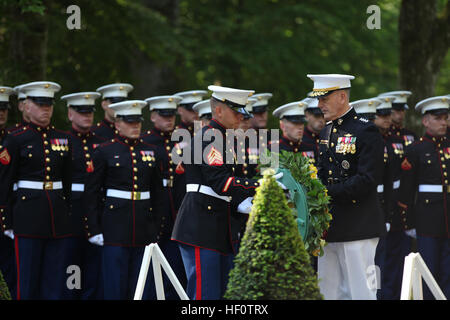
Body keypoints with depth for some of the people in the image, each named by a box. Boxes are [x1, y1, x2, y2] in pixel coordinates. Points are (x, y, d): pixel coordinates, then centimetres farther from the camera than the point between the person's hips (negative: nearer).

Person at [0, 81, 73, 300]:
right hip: (29, 214, -4)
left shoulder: (64, 139, 11)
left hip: (59, 216, 4)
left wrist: (69, 215, 13)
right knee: (28, 281, -2)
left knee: (56, 281, 5)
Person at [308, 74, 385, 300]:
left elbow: (366, 179, -17)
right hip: (330, 229, 8)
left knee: (361, 292, -5)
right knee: (328, 292, 9)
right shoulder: (326, 131, 16)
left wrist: (328, 193, -21)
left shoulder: (366, 131, -9)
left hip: (357, 229, -8)